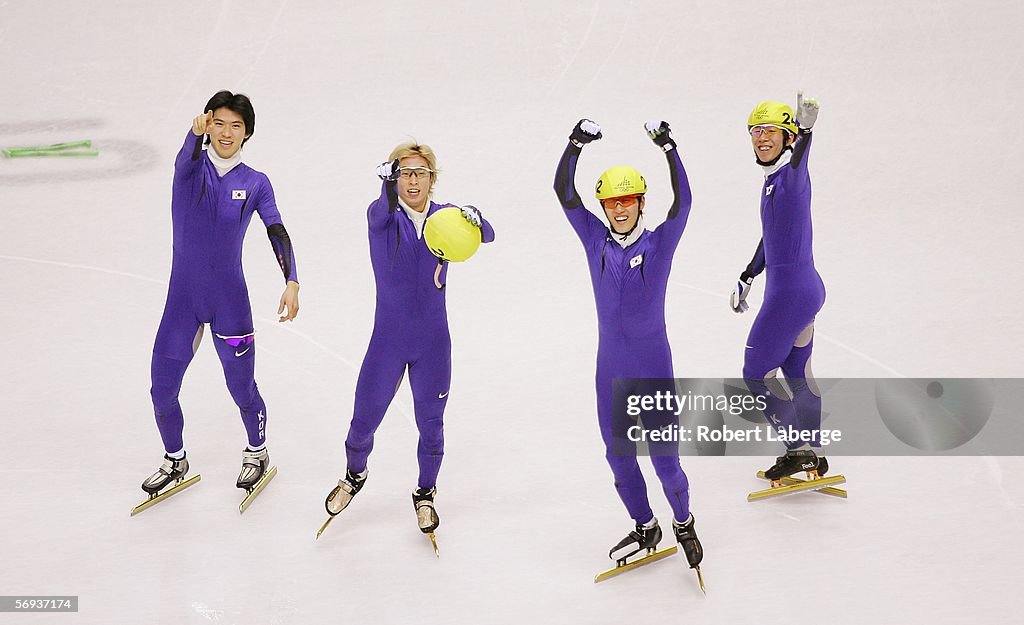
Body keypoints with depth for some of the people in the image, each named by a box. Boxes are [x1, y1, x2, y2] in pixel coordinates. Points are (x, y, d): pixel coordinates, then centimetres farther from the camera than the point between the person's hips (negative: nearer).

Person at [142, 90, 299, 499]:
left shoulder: (256, 183, 0)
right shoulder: (191, 167, -3)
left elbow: (277, 233, -8)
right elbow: (187, 156, -27)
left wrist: (291, 282, -26)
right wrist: (196, 132, -52)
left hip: (230, 301, -1)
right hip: (182, 298, 1)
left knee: (241, 387, 7)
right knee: (162, 391, 6)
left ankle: (257, 451, 36)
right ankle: (175, 460, 32)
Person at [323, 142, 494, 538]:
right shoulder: (382, 216, -8)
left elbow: (487, 236, -19)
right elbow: (382, 211, -32)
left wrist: (475, 220, -43)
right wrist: (388, 183, -55)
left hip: (433, 343, 1)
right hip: (388, 339, -1)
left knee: (430, 423, 11)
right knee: (364, 419, 8)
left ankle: (425, 495, 35)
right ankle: (355, 475, 39)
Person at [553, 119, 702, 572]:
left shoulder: (659, 244, -7)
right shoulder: (596, 241, 0)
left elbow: (683, 201, -21)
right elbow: (564, 193, -6)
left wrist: (668, 148, -29)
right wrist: (576, 144, -17)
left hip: (653, 365, -4)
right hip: (610, 367, 4)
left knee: (663, 457, 1)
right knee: (618, 454, 14)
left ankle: (683, 523, 28)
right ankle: (645, 528, 35)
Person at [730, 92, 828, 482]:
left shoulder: (791, 172, -15)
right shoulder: (774, 179, 11)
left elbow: (798, 156, -40)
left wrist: (805, 130, -62)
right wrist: (747, 277, 30)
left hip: (791, 292, -10)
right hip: (804, 288, 10)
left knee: (757, 372, 2)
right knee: (796, 372, 19)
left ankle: (798, 447, 9)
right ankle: (812, 453, 29)